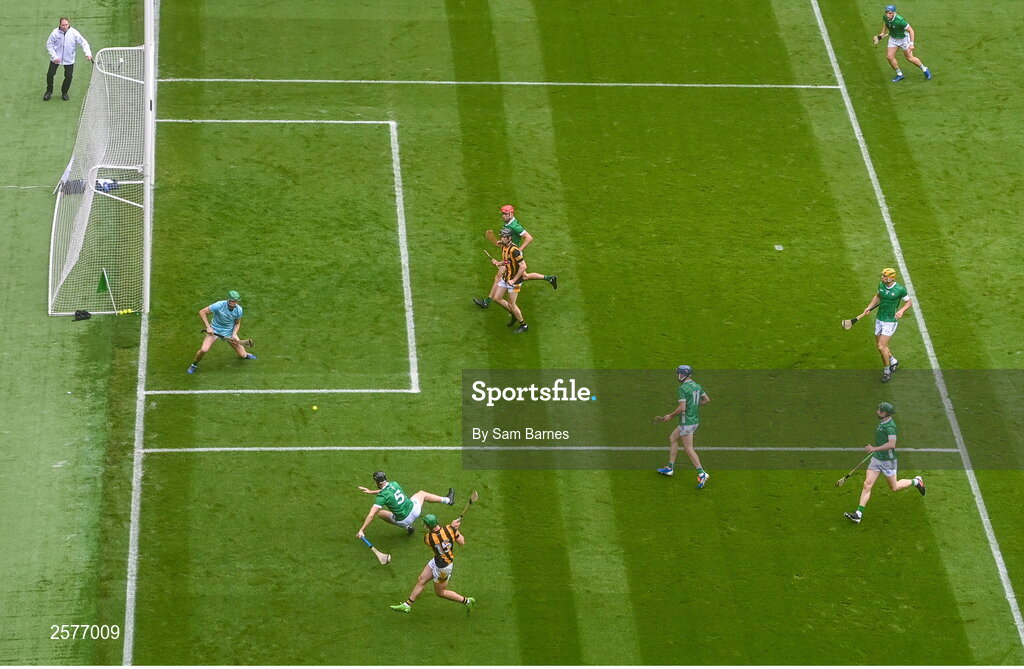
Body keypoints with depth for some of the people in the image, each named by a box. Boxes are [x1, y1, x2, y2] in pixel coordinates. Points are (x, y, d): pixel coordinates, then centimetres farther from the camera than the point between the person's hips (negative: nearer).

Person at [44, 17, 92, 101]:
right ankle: (49, 91, 26)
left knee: (69, 76, 0)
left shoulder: (74, 33, -15)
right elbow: (49, 44, -5)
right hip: (56, 58, 0)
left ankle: (64, 92, 26)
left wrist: (88, 53, -25)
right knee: (50, 75, 1)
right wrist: (54, 56, -14)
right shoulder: (55, 33, -15)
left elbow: (83, 42, -10)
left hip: (69, 59, 0)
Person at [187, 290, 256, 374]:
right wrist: (208, 327, -22)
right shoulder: (219, 305, -27)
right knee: (203, 350, -24)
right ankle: (194, 364, 9)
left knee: (243, 355, 2)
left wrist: (234, 335, -12)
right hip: (215, 330, -3)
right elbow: (202, 312, -18)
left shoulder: (239, 310, -15)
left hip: (229, 332, 3)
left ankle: (245, 354, 44)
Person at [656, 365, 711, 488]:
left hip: (687, 422, -10)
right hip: (695, 420, 10)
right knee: (672, 438, 21)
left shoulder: (683, 388, -17)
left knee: (688, 449, -7)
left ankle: (702, 474, -15)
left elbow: (682, 408, -23)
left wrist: (671, 416, -8)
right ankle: (670, 468, 27)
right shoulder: (697, 386, 9)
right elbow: (707, 399, 19)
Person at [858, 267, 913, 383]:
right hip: (879, 319, 6)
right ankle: (893, 361, 41)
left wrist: (901, 311, -22)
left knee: (881, 347, -12)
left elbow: (909, 302, -5)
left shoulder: (900, 290, -19)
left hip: (890, 321, -6)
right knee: (879, 345, 15)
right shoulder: (881, 285, -3)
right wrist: (869, 307, 7)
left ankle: (887, 371, 8)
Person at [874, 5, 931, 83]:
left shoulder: (900, 20, -37)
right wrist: (883, 33, 5)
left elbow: (911, 30, -27)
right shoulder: (885, 17, -19)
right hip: (893, 39, 5)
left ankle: (925, 70, 26)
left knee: (909, 58, 2)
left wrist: (911, 44, -30)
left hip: (904, 38, -5)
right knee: (889, 56, -5)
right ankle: (899, 74, 15)